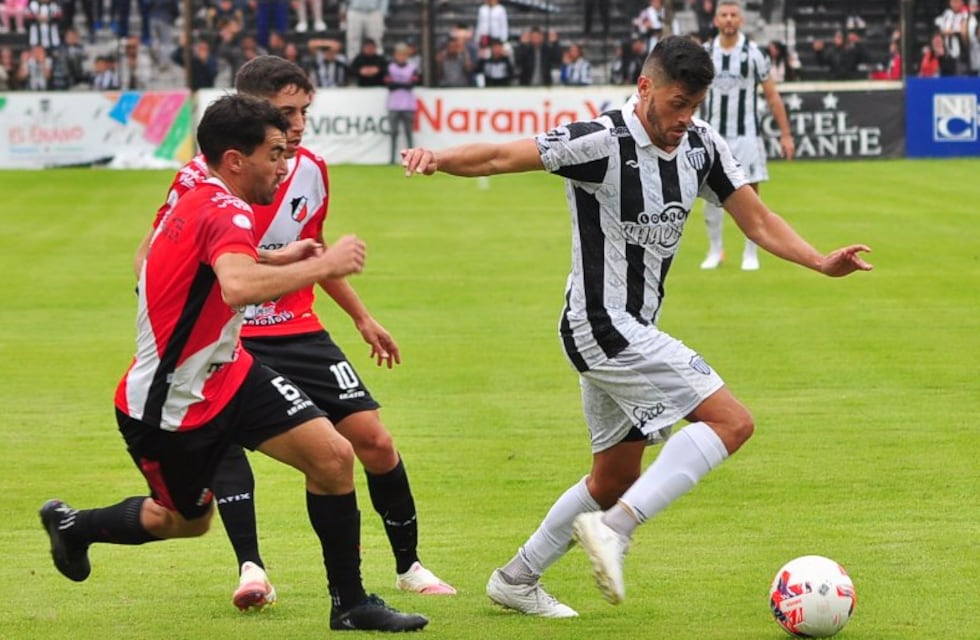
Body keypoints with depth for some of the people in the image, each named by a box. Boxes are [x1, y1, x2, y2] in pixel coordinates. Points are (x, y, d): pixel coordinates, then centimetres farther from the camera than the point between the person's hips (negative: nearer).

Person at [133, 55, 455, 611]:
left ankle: (410, 565, 17)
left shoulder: (312, 171, 1)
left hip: (297, 331, 4)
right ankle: (251, 568, -31)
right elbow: (151, 258, -9)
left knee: (375, 442, -1)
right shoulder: (203, 179, -16)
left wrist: (362, 318, 26)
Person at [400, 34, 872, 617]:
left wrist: (822, 262, -8)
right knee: (732, 422, -18)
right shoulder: (603, 143, -19)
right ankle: (613, 529, -22)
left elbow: (758, 220, 6)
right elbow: (501, 158, -23)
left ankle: (517, 580, 31)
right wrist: (439, 159, -41)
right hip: (603, 328, -9)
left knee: (616, 479, 19)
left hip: (633, 333, 9)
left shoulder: (702, 146, 2)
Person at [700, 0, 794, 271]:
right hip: (713, 135, 2)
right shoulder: (704, 53, 3)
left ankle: (751, 254, 7)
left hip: (746, 134, -2)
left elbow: (772, 96, 0)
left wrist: (785, 134, -3)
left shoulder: (754, 53, -3)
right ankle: (715, 251, 16)